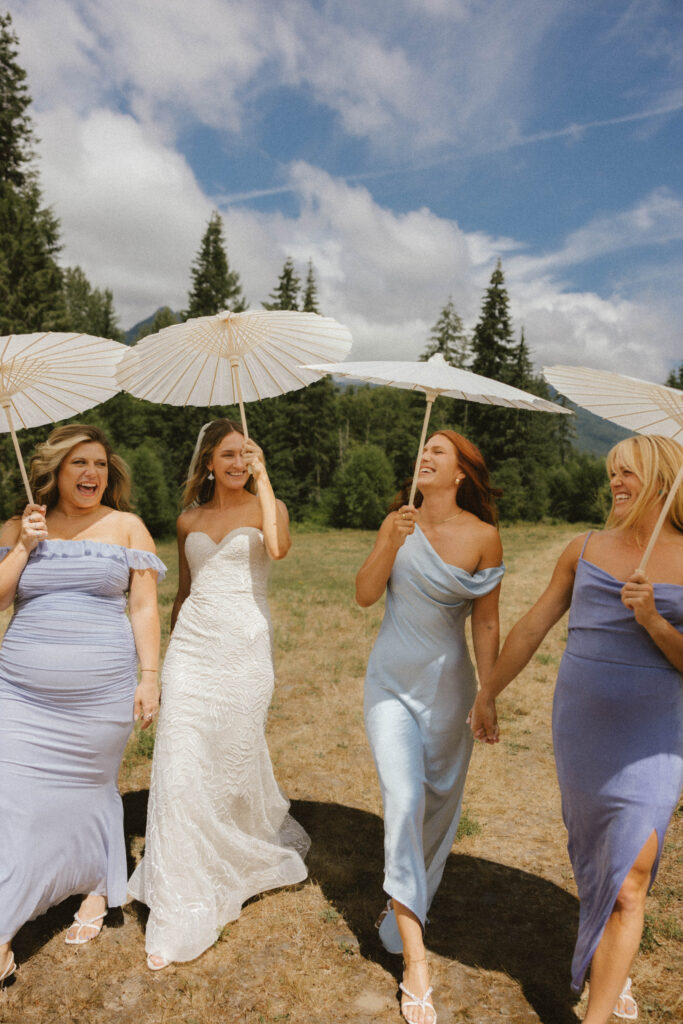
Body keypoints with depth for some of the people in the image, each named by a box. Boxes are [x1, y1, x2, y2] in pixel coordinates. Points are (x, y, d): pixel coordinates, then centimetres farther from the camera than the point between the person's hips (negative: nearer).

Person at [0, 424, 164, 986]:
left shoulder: (126, 527, 2)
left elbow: (144, 607, 0)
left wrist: (149, 677, -4)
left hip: (101, 689, -1)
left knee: (91, 787, 11)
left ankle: (98, 889, 35)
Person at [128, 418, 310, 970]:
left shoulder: (267, 506, 1)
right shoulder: (189, 520, 11)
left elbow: (279, 547, -23)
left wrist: (262, 476, -18)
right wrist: (171, 651, 21)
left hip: (245, 645, -3)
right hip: (192, 644, 3)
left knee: (238, 757, 6)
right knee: (181, 767, -2)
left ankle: (262, 845, 39)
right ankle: (180, 914, 13)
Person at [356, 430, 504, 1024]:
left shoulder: (483, 536, -7)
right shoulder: (398, 523, -1)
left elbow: (486, 623, -3)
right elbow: (365, 595, -5)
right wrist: (392, 544, -19)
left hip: (447, 686, 0)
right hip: (391, 682, 0)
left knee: (440, 806, 11)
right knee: (404, 801, -10)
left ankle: (406, 909, 38)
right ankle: (415, 960, -3)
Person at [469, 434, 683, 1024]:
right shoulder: (586, 550, 1)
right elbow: (533, 627, 8)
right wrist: (488, 693, 15)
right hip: (581, 726, 3)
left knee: (629, 882, -7)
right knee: (593, 853, 19)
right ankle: (614, 967, 45)